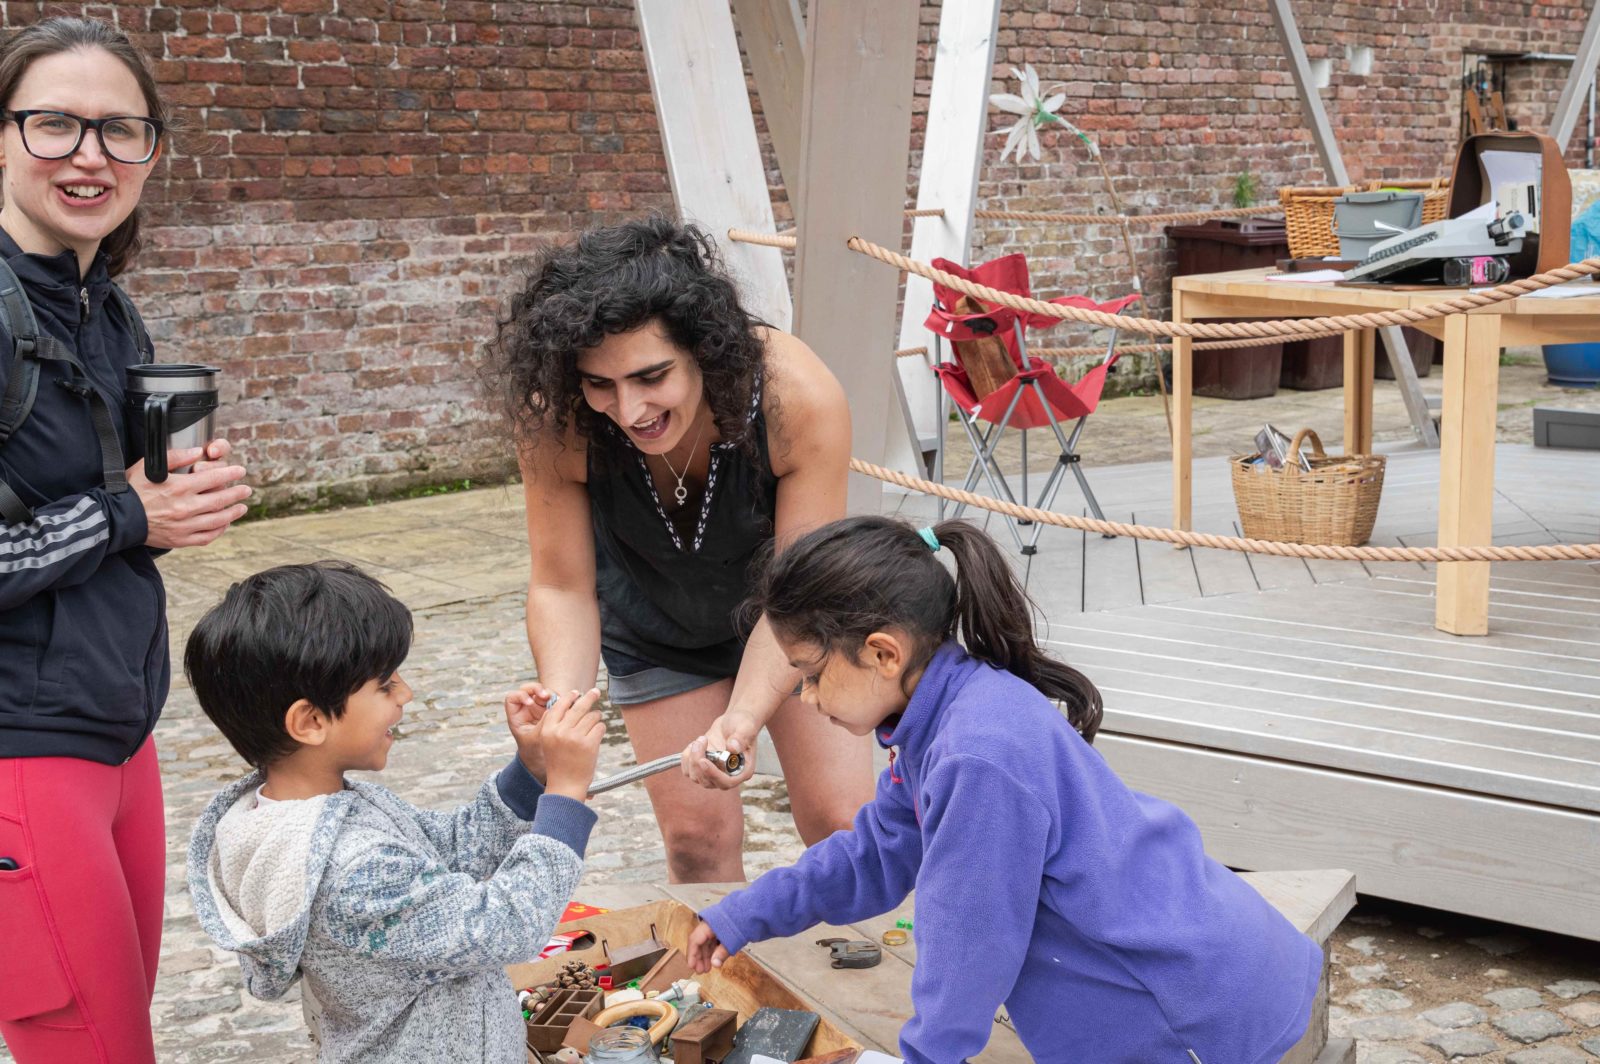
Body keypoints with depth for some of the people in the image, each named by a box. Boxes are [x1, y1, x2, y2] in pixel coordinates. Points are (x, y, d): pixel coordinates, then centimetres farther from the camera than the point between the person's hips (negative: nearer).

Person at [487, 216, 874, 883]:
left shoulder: (800, 399, -38)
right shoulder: (556, 424, -33)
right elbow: (561, 588, -22)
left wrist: (741, 721, -46)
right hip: (659, 631, 1)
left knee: (839, 825, 1)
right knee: (696, 837, 3)